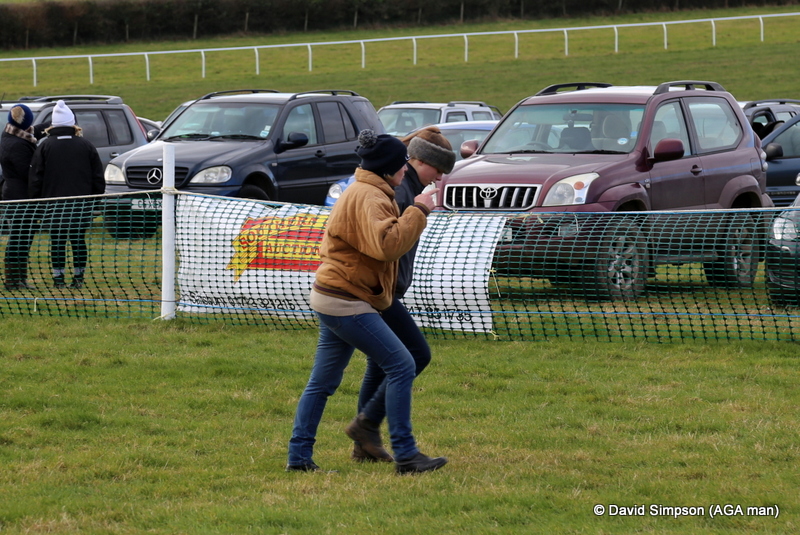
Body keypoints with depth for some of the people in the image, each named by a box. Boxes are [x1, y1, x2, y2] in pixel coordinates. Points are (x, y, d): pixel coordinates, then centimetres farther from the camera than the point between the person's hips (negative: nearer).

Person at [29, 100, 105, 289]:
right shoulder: (86, 146, 4)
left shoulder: (45, 146, -1)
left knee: (57, 241, 2)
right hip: (82, 202, 2)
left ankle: (59, 277, 0)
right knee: (79, 240, 7)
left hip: (54, 203, -2)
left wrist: (36, 201, 6)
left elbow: (36, 178, -1)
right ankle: (79, 277, 7)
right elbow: (98, 177, 7)